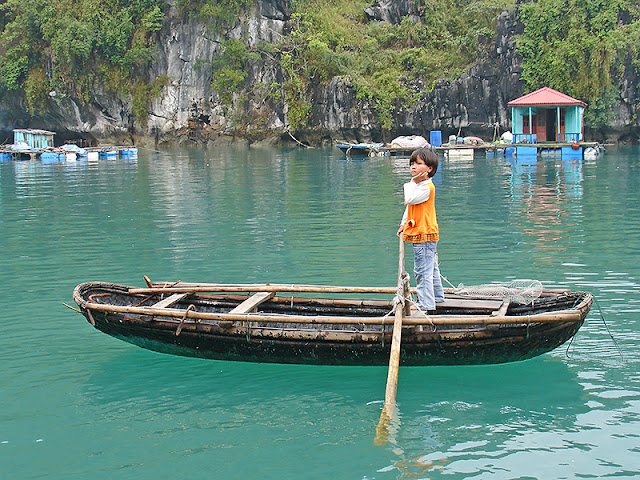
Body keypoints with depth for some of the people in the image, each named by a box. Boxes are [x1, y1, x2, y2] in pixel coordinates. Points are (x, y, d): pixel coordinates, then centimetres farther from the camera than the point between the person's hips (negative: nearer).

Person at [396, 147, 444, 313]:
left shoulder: (427, 187, -18)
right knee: (431, 268, 22)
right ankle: (437, 296, 36)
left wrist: (411, 183, -15)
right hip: (419, 233, 11)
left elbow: (410, 200, -26)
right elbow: (410, 206, 24)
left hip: (424, 234, -11)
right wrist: (404, 224, 24)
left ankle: (427, 306, -6)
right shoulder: (418, 185, 14)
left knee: (422, 271, -9)